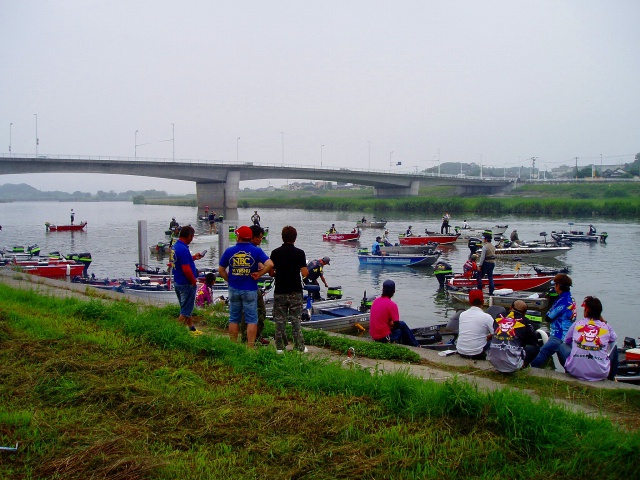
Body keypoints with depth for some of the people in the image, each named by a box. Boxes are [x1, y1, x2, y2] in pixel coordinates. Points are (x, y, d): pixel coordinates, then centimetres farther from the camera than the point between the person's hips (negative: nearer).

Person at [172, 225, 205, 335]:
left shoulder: (175, 246, 6)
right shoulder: (183, 249, -24)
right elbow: (186, 269, -27)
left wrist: (193, 257, 17)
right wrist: (193, 281, -15)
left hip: (177, 282, 10)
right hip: (186, 284, -10)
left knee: (187, 309, 22)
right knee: (185, 311, 0)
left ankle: (191, 329, 34)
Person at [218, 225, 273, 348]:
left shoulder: (229, 251, 0)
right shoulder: (256, 251, -6)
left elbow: (221, 270, 5)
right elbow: (270, 264, -18)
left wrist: (230, 280, 13)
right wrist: (259, 274, -6)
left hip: (233, 289, 3)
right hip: (250, 290, -2)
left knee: (234, 319, 13)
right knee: (251, 320, 3)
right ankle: (250, 347, 2)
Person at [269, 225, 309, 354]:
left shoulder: (275, 253, -2)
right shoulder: (299, 253, -8)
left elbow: (271, 272, 0)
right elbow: (304, 273, -12)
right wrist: (308, 271, 10)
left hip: (279, 291, 1)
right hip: (295, 291, -1)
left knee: (279, 320, 8)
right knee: (296, 320, 5)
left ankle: (280, 347, 10)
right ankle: (300, 347, 8)